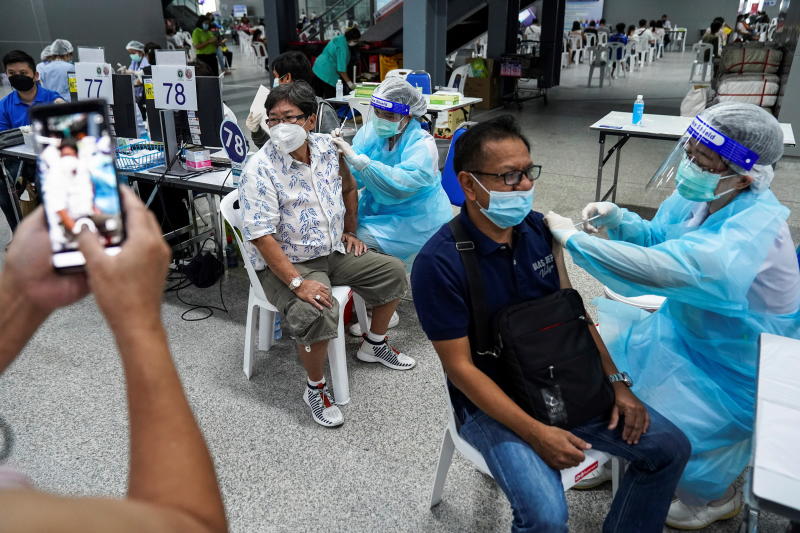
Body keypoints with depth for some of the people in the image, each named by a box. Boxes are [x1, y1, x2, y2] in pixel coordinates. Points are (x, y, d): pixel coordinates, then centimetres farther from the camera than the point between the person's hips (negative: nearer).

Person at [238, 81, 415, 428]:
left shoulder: (326, 147, -1)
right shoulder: (260, 170, -20)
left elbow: (348, 187, 19)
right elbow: (262, 236, -25)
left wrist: (350, 232, 17)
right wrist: (298, 283, -32)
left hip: (335, 252, 7)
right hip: (290, 263, -7)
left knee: (393, 272, 6)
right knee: (317, 314, -32)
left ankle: (374, 346, 27)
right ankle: (315, 388, -4)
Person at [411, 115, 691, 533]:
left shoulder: (539, 228, -3)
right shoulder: (439, 263, -22)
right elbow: (460, 367, -19)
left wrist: (615, 381, -1)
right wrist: (536, 433, -23)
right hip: (491, 398, -6)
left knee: (669, 447, 2)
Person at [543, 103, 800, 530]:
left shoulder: (750, 234, -37)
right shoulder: (701, 194, -11)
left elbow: (658, 268, -49)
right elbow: (658, 237, 5)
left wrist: (573, 238, -41)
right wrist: (616, 218, -15)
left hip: (736, 369, -8)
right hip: (685, 330, 8)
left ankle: (716, 496, 26)